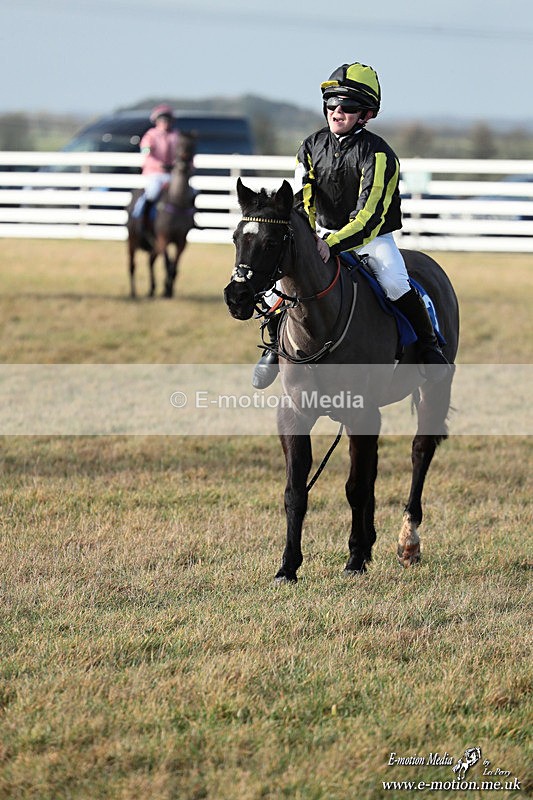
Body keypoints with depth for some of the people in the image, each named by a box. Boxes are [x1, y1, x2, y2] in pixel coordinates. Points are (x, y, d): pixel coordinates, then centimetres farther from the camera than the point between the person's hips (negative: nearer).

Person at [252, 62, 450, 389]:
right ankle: (276, 345, 12)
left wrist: (333, 245, -36)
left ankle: (429, 344, -8)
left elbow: (369, 216, -25)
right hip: (324, 235, 4)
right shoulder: (312, 147, 0)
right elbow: (302, 202, 1)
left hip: (372, 237, -4)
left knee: (396, 285, -30)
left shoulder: (378, 154, -18)